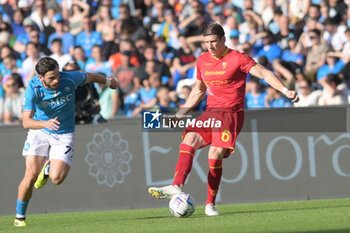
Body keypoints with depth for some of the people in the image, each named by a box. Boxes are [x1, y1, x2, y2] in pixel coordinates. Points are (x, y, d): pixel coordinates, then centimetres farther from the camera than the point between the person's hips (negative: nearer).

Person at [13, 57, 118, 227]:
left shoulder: (70, 79, -20)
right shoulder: (33, 88, -22)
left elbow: (90, 77, 3)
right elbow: (26, 121, -28)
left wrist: (108, 82, 23)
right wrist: (45, 123, -48)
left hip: (64, 135, 0)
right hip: (39, 132, 0)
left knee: (57, 178, -18)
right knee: (31, 175, -15)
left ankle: (49, 168, 21)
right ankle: (20, 217, 7)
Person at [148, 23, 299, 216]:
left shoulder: (237, 59, -5)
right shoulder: (202, 61, 13)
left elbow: (264, 73, -8)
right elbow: (198, 90, 25)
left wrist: (285, 91, -20)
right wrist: (179, 115, 25)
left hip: (231, 113, -6)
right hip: (210, 113, 6)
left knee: (215, 155, -18)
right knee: (188, 142, -18)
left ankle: (210, 204, -8)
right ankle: (176, 187, -27)